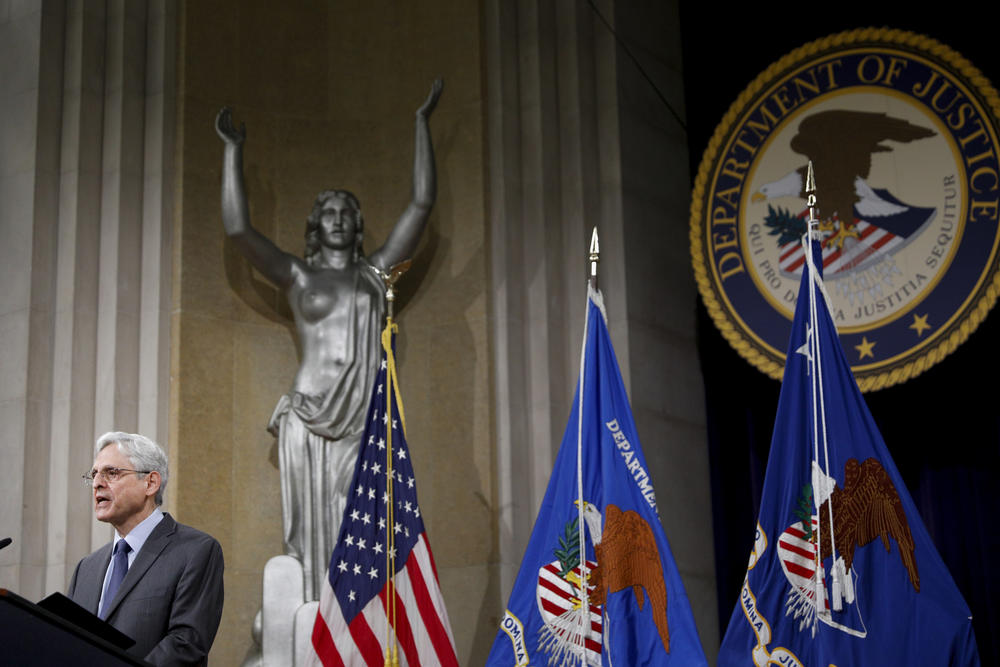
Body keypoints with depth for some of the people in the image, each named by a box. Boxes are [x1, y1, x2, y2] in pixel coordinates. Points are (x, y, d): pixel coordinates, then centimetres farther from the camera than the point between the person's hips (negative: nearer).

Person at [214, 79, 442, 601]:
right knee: (312, 529, -3)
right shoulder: (297, 277, 13)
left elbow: (422, 203, 15)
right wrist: (232, 151, 2)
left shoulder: (376, 271, 17)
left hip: (366, 419, 1)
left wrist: (422, 123, 15)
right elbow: (237, 228, 1)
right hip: (310, 417, -1)